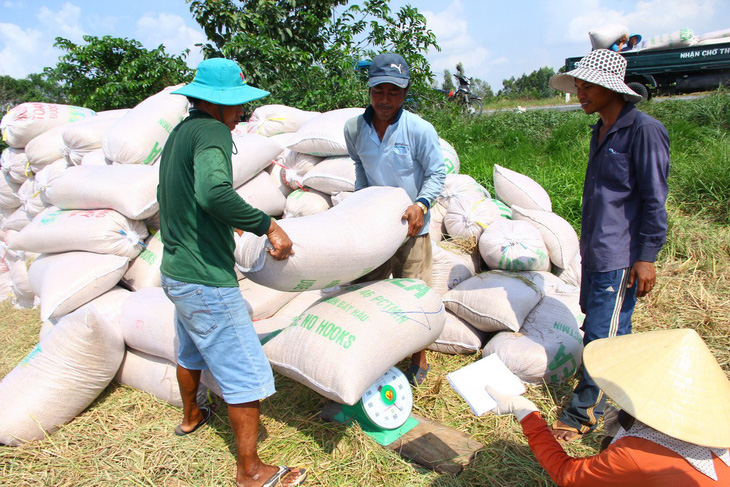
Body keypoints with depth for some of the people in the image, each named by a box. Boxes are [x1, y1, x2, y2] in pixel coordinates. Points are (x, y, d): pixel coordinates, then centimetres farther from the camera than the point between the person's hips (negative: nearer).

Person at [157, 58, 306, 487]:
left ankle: (191, 416, 54)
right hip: (207, 282, -10)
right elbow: (213, 191, -38)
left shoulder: (179, 134, 11)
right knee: (247, 372, 0)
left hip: (177, 272, 10)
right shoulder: (211, 133, -19)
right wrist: (267, 225, -28)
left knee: (193, 350, 30)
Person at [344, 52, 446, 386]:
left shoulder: (420, 129, -17)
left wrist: (421, 204, -23)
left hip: (411, 225, -3)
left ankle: (419, 359, 27)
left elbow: (437, 173, -8)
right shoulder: (354, 128, -6)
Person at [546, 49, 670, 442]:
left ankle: (583, 413, 10)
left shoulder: (644, 130, -13)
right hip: (595, 250, 9)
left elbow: (654, 200, -14)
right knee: (613, 333, 17)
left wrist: (646, 257, -15)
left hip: (621, 256, -9)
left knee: (603, 335, -2)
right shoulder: (601, 130, 14)